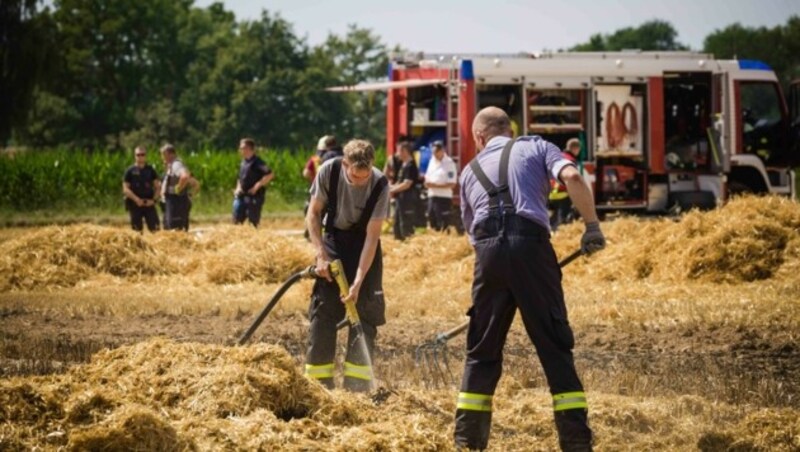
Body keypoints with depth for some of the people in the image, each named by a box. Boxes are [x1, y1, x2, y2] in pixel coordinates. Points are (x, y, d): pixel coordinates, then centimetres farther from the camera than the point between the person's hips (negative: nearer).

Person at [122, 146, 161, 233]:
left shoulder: (150, 170, 9)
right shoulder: (130, 171, 2)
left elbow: (157, 187, 10)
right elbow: (125, 189, -2)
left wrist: (154, 200, -5)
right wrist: (136, 199, -13)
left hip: (149, 204, 2)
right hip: (135, 205, -2)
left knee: (155, 228, -7)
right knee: (137, 231, 0)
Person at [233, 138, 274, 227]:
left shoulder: (256, 162, -13)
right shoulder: (243, 162, 13)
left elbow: (270, 174, -25)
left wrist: (257, 186, -21)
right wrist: (238, 188, 10)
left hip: (254, 196, -9)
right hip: (242, 196, 9)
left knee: (253, 223, -3)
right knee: (237, 220, 6)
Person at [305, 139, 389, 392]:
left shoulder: (379, 184, -25)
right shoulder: (329, 172, -21)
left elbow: (372, 236, -23)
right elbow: (313, 214, -7)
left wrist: (358, 281, -28)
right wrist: (321, 255, -16)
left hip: (363, 249, -1)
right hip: (333, 242, 1)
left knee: (364, 316, -6)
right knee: (321, 314, -3)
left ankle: (357, 388, -2)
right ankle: (319, 386, 3)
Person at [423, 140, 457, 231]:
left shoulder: (449, 163, -10)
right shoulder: (432, 161, 13)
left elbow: (452, 184, -14)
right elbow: (428, 176, 21)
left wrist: (435, 186, -20)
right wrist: (426, 182, -3)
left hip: (444, 197, -7)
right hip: (432, 196, 7)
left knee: (443, 226, -8)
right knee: (432, 223, 11)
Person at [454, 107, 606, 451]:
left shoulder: (470, 170, 26)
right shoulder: (536, 147, 17)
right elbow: (572, 177, -2)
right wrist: (592, 226, 1)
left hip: (488, 251, 2)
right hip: (531, 245, -2)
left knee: (482, 349, 13)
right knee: (555, 345, 4)